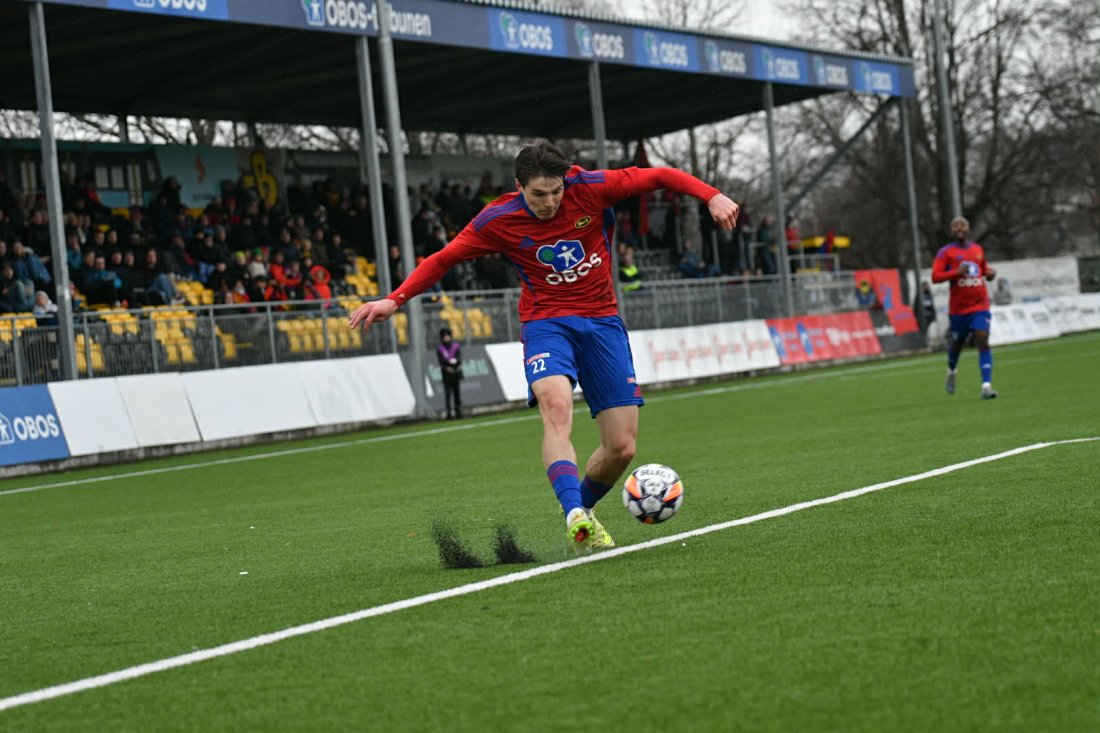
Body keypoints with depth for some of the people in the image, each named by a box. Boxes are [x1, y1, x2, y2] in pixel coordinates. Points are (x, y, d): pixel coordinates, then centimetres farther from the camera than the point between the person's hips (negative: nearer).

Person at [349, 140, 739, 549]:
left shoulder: (591, 188, -9)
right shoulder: (498, 221, -8)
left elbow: (660, 177, -3)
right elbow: (443, 259, 2)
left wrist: (712, 197, -17)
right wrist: (394, 300, -7)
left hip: (602, 321, 2)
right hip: (546, 323, -2)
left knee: (622, 447, -5)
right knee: (556, 405, -35)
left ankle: (581, 511, 22)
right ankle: (574, 513, -47)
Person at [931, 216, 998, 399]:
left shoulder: (978, 249, 11)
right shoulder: (946, 252, -3)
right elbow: (935, 276, -10)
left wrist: (990, 272, 5)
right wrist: (956, 273, -24)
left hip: (980, 306, 2)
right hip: (958, 308, -2)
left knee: (983, 341, -14)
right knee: (956, 344, 11)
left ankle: (986, 386, -20)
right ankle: (951, 372, 45)